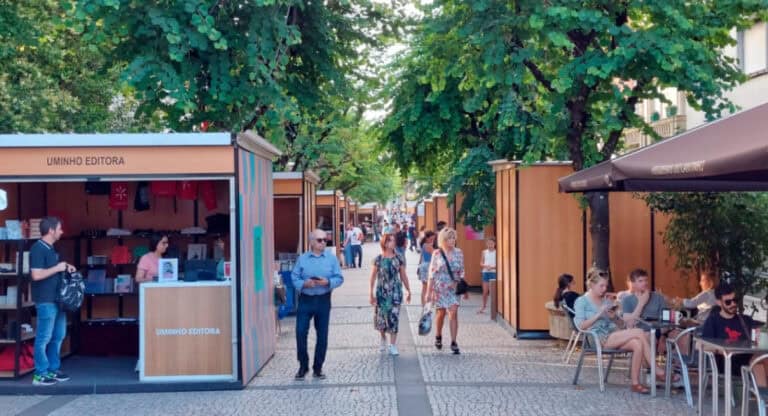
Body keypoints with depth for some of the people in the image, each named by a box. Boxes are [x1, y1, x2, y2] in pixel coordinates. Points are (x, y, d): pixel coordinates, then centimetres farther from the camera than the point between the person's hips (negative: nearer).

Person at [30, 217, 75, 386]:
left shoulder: (51, 248, 14)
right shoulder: (37, 249, -15)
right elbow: (36, 275, -23)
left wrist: (65, 268, 9)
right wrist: (57, 268, -15)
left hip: (57, 299, 10)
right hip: (46, 301, -10)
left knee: (58, 336, 14)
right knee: (44, 338, -4)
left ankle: (53, 369, 23)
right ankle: (40, 375, 3)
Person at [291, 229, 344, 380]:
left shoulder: (331, 259, 4)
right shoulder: (302, 259, 3)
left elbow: (339, 278, 1)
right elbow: (294, 277, 1)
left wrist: (328, 282, -17)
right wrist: (304, 284, -18)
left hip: (323, 300, 1)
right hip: (305, 299, 0)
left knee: (322, 335, 5)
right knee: (301, 332, -5)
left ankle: (318, 367, 17)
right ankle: (303, 366, 11)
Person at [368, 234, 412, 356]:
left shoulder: (399, 258, 2)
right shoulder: (378, 259, -1)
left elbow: (403, 276, 9)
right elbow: (373, 277, 3)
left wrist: (408, 291, 10)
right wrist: (371, 293, 1)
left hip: (395, 291, 0)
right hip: (382, 291, 0)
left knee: (394, 317, -4)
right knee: (381, 316, 6)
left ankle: (392, 346, 2)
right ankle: (383, 338, 36)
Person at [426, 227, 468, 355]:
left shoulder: (458, 252, 2)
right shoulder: (437, 254, -4)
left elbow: (462, 272, 9)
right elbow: (432, 273, -3)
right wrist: (429, 291, -5)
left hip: (454, 287, 1)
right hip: (440, 287, -1)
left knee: (454, 313, -10)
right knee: (441, 312, 10)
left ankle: (453, 342, -7)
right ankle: (438, 337, 35)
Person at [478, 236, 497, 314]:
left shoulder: (496, 252, -3)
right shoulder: (484, 252, 7)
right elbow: (481, 263, 7)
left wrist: (492, 267, -20)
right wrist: (485, 266, -13)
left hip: (493, 272, -3)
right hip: (485, 272, 3)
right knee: (485, 291, 7)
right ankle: (483, 307, 19)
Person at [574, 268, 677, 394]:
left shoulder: (606, 301, 21)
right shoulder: (581, 301, 4)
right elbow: (581, 326, -10)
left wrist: (613, 317, -1)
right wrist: (599, 313, -15)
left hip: (613, 335, 7)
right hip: (598, 338, -7)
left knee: (637, 344, -26)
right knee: (639, 332, -22)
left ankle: (635, 383, -23)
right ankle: (658, 372, -18)